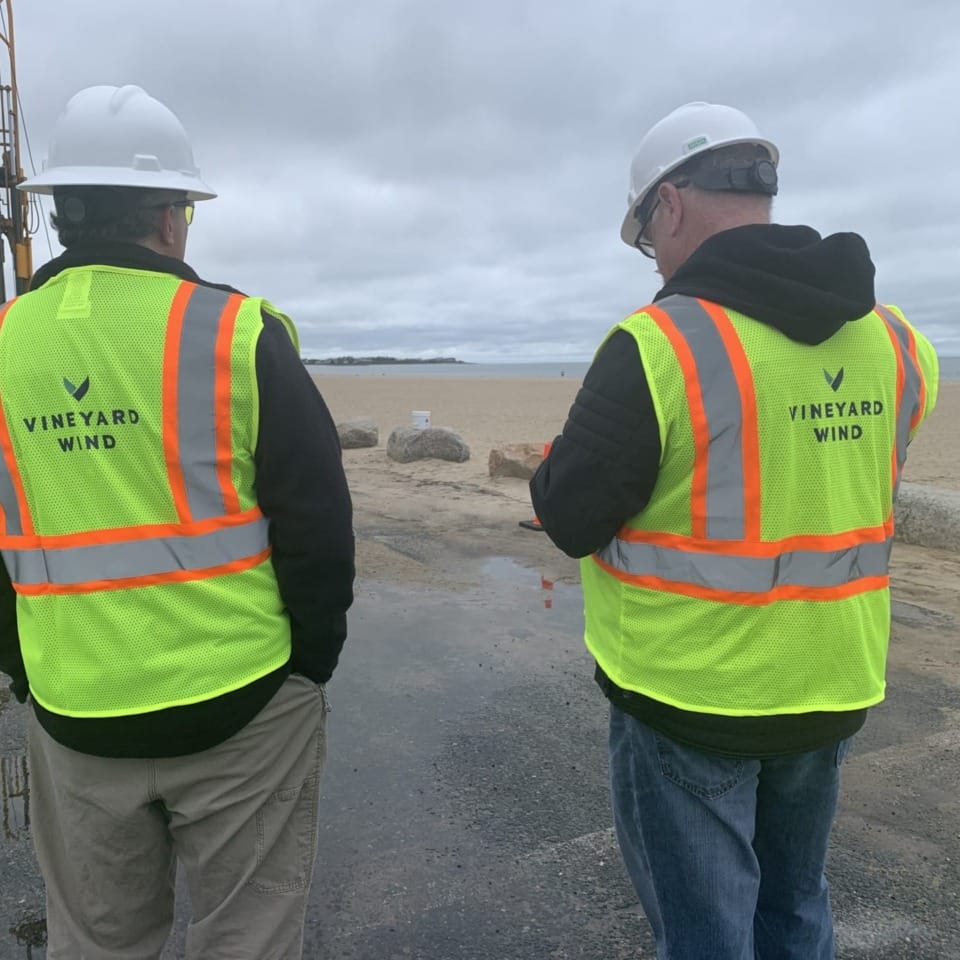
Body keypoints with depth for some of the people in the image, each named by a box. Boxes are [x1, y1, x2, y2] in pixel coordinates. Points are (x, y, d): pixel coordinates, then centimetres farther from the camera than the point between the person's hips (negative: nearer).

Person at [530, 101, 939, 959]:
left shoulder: (658, 345, -22)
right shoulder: (893, 342, -2)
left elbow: (570, 520, -15)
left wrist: (556, 463, 4)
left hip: (690, 696, -6)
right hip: (833, 688, 6)